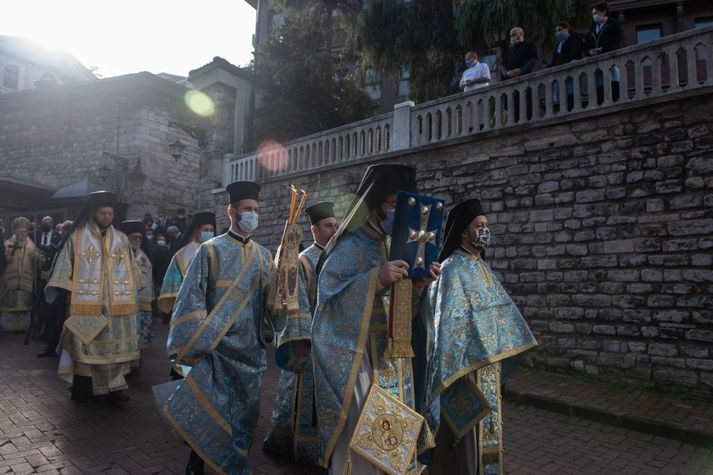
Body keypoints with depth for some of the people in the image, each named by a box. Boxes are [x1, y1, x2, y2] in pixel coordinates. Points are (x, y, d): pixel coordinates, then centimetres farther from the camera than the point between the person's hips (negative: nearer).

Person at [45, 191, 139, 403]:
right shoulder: (77, 237, 2)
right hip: (86, 303, -2)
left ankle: (114, 387, 10)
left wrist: (131, 299, 12)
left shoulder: (121, 239, 10)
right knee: (85, 345, 3)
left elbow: (130, 270, 14)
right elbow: (65, 266, 1)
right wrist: (64, 292, -7)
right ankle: (83, 389, 13)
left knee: (115, 345, 4)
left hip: (115, 305, 3)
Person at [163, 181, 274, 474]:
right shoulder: (211, 250, -5)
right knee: (209, 412, 1)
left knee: (245, 413, 13)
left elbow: (271, 299, 11)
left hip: (252, 350, 5)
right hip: (218, 348, -4)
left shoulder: (264, 256, 8)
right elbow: (192, 297, -8)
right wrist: (201, 342, -13)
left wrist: (268, 335, 4)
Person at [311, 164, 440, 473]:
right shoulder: (350, 246, -12)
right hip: (357, 359, -7)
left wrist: (418, 284, -6)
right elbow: (328, 292, -20)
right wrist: (377, 278, -28)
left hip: (392, 356, 7)